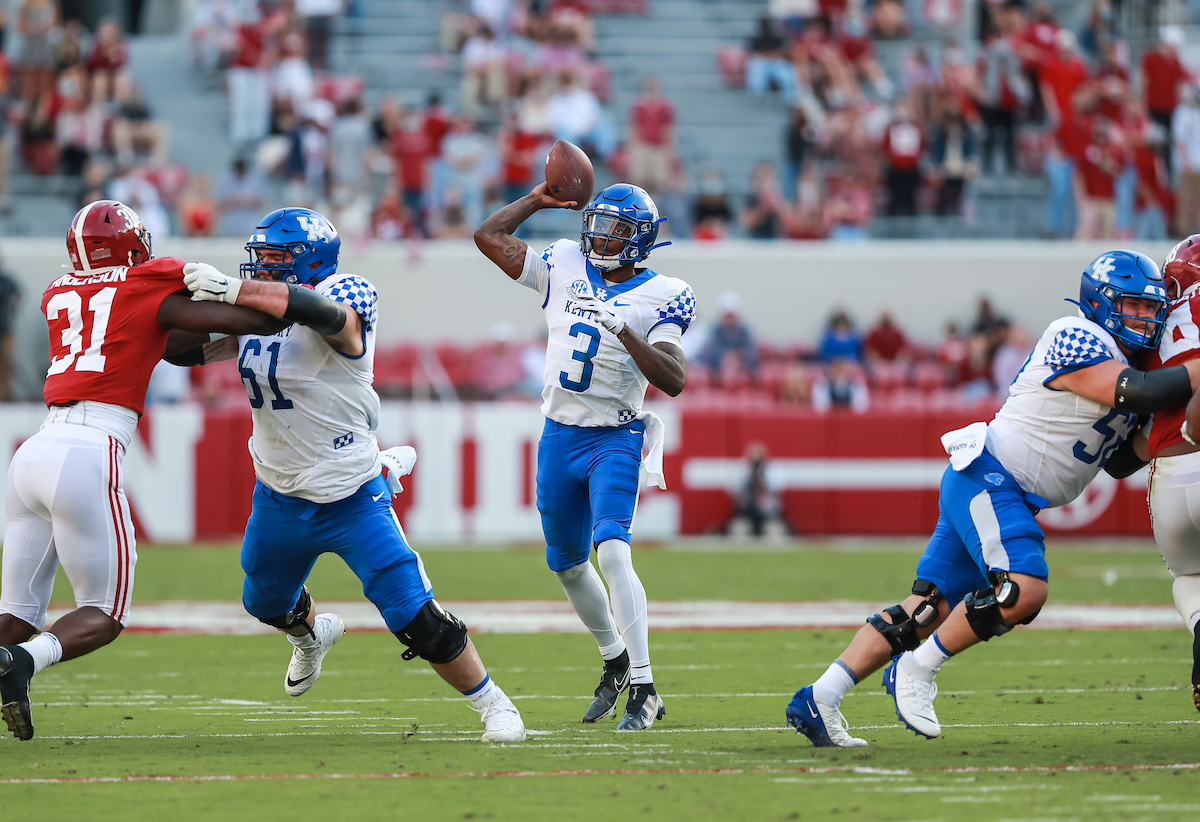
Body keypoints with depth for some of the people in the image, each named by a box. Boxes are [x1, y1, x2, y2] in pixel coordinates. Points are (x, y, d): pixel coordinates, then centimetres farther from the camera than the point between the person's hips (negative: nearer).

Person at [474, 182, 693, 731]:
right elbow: (487, 236, 9)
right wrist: (538, 199, 7)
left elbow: (673, 381, -19)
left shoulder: (658, 297, -8)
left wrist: (623, 331, -28)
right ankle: (615, 660, 39)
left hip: (615, 440, -6)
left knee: (611, 551, -24)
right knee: (566, 563, 15)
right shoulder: (564, 268, 4)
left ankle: (644, 688, -24)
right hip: (559, 437, 6)